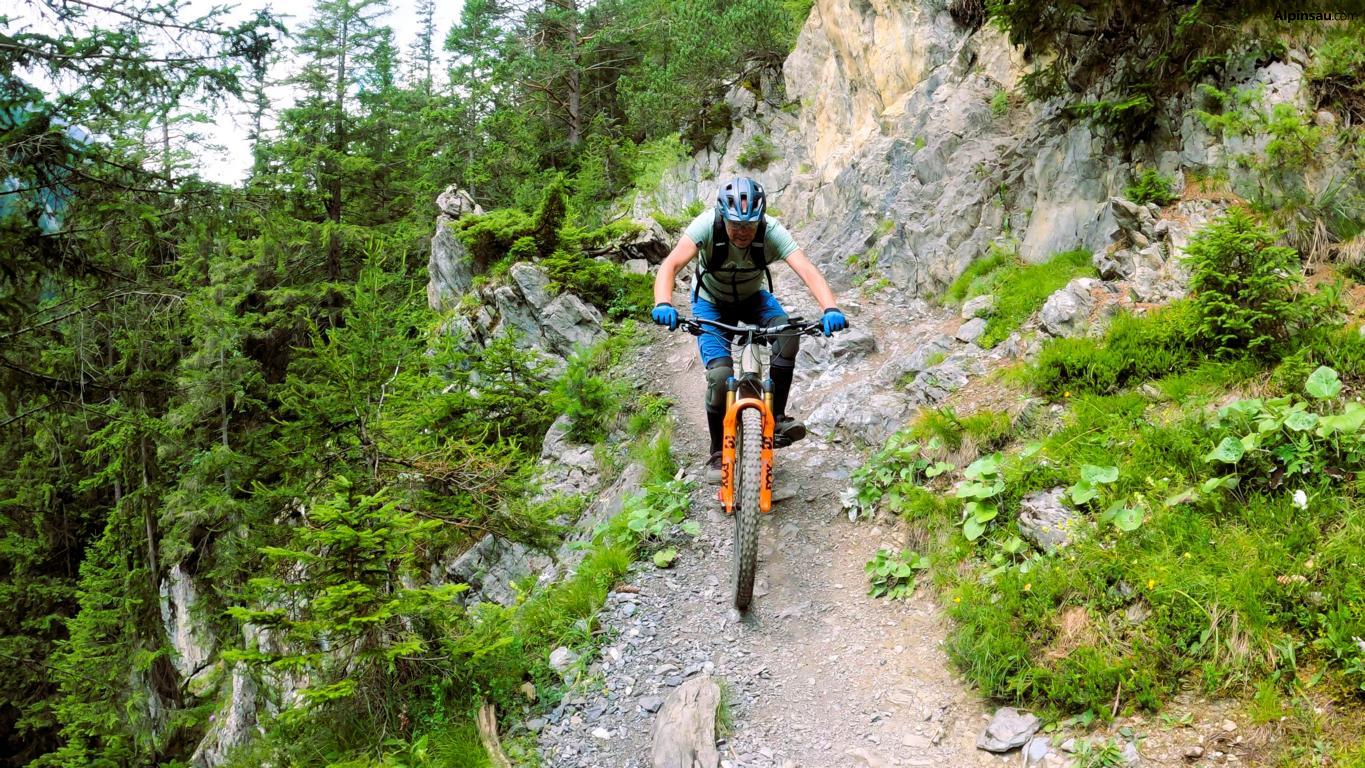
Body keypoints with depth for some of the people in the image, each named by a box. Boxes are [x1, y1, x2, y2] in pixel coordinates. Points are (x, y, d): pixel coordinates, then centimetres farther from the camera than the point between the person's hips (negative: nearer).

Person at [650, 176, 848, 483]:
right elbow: (671, 265, -43)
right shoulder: (707, 225, -32)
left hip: (753, 298, 2)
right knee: (721, 373, -21)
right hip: (711, 302, -2)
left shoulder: (772, 231, -29)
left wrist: (830, 309, -59)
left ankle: (776, 418, -16)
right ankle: (718, 453, 0)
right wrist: (663, 304, -63)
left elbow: (807, 270, -41)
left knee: (788, 332, -29)